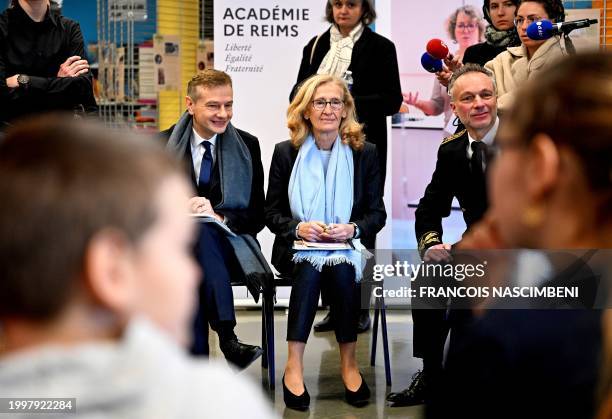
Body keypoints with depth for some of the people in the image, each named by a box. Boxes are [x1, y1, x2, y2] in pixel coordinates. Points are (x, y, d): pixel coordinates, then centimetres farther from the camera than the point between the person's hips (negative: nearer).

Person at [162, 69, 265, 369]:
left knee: (200, 230, -34)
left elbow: (257, 215, 1)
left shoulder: (247, 146, 6)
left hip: (230, 249, 0)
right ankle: (228, 340, -37)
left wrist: (219, 217, -19)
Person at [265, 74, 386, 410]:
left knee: (340, 267, -33)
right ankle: (294, 366, -32)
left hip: (347, 246, 0)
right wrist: (299, 228, -15)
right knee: (311, 265, -33)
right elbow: (271, 213, 6)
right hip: (298, 246, 0)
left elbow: (377, 213, 7)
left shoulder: (365, 153, 6)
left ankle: (349, 362, -21)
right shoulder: (285, 152, 5)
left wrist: (352, 229, -14)